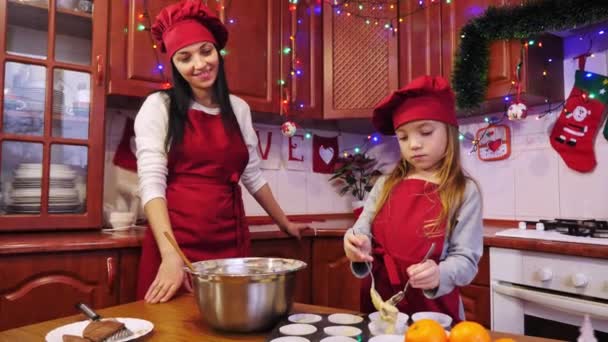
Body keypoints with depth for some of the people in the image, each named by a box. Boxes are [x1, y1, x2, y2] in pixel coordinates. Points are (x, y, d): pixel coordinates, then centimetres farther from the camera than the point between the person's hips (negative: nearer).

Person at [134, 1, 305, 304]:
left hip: (231, 241, 3)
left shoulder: (238, 108, 10)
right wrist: (170, 254, -20)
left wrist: (285, 223, 24)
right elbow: (151, 182, -9)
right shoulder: (159, 106, -1)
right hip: (175, 241, -3)